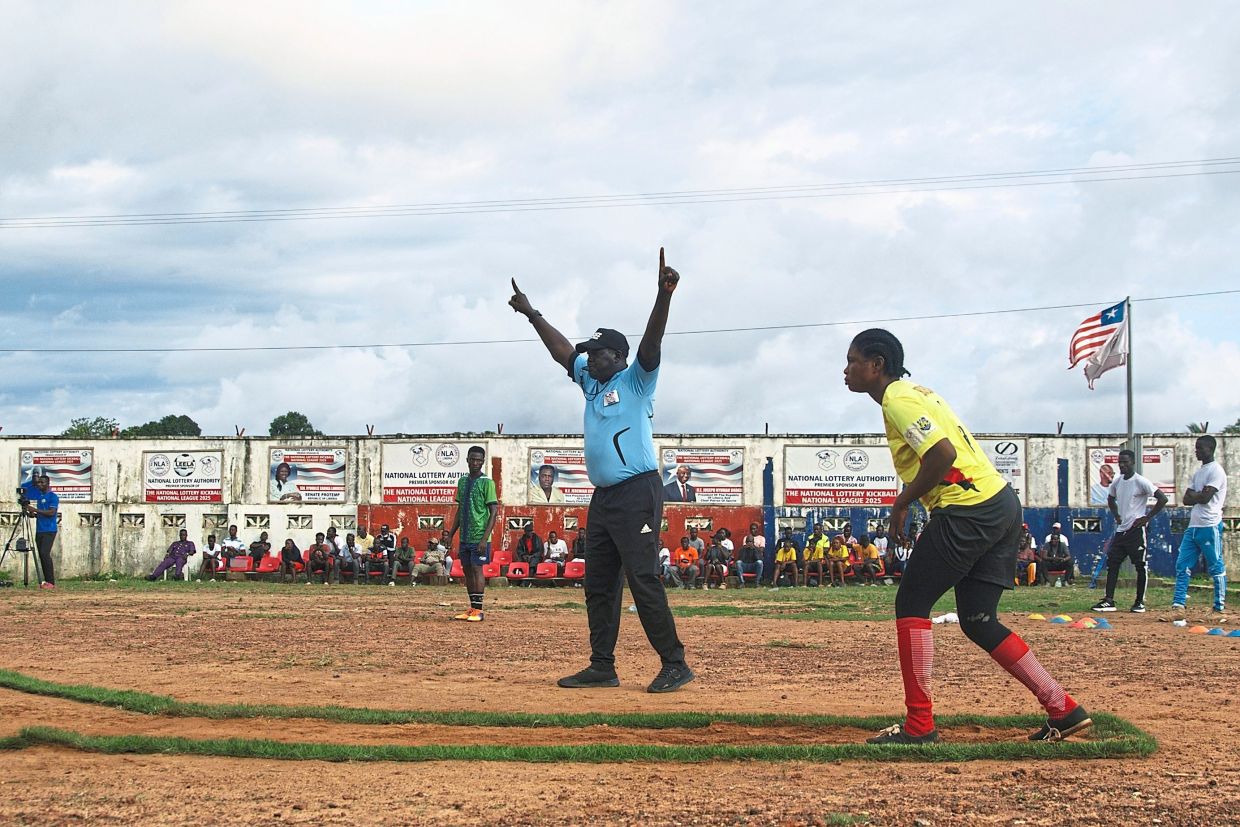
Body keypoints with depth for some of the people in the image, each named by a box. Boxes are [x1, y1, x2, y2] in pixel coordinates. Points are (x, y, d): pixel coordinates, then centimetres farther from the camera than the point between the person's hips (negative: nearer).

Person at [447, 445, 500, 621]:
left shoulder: (487, 483, -8)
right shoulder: (462, 482, 12)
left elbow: (494, 512, -11)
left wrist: (485, 538, -18)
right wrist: (450, 535, 14)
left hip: (479, 537, -7)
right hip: (464, 536, 7)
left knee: (477, 569, -8)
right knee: (467, 570, 8)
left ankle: (478, 610, -5)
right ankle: (472, 608, 15)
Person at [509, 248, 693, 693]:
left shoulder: (635, 381, -3)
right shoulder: (591, 383, 18)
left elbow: (651, 343, -18)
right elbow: (562, 349, 27)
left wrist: (664, 295, -33)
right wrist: (531, 314, 29)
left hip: (636, 493, -9)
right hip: (602, 497, 9)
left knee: (643, 579, -14)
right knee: (598, 585, 9)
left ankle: (675, 664, -12)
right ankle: (602, 667, 14)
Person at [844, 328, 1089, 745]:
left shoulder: (897, 400, -10)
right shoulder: (914, 392, 21)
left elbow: (942, 453, -22)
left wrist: (902, 503, -11)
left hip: (968, 512, -10)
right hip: (1003, 503, 10)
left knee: (911, 604, -2)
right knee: (978, 622, 13)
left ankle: (919, 725, -3)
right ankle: (1063, 709, 10)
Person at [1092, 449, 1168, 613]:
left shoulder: (1140, 482, -12)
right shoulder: (1117, 481, 9)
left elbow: (1162, 498, -16)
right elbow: (1111, 499, 30)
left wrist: (1147, 517, -15)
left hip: (1136, 530, -8)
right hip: (1121, 530, 8)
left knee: (1140, 566, 0)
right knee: (1112, 564, 3)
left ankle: (1140, 602, 6)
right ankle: (1109, 601, 3)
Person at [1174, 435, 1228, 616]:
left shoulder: (1216, 470, -7)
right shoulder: (1198, 472, 20)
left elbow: (1205, 497, -17)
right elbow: (1186, 500, 13)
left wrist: (1193, 495, 2)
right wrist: (1199, 496, -4)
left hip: (1209, 526, -9)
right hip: (1193, 525, 9)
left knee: (1216, 567, -3)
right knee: (1182, 565, 3)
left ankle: (1220, 605, 2)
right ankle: (1179, 602, 3)